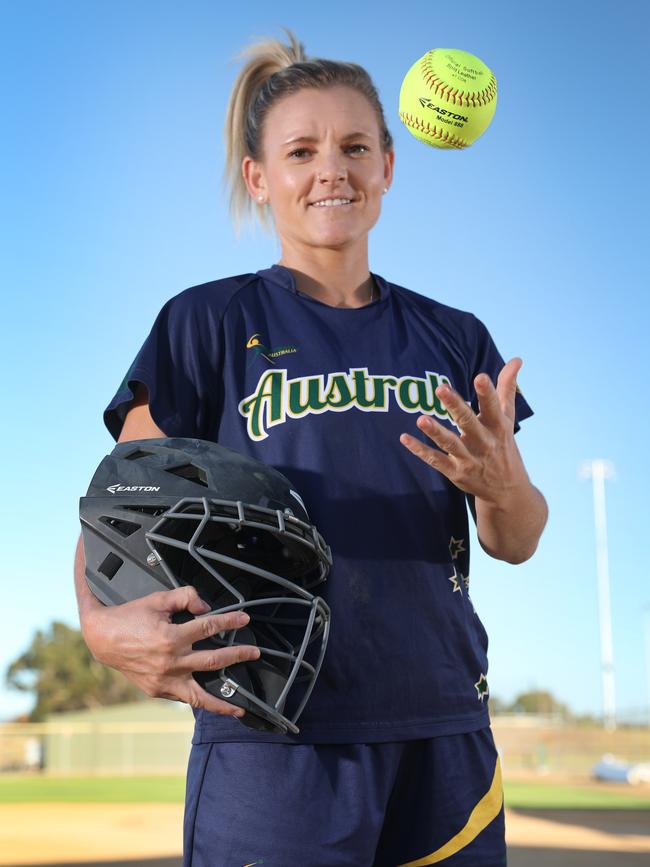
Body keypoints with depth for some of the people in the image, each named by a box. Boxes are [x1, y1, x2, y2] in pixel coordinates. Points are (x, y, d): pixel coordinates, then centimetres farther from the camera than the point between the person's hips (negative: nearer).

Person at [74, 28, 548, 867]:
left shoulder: (454, 339, 12)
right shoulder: (211, 325, 1)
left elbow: (515, 543, 11)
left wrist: (504, 487, -12)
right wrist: (105, 622, -25)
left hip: (443, 737, 4)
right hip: (274, 742, -3)